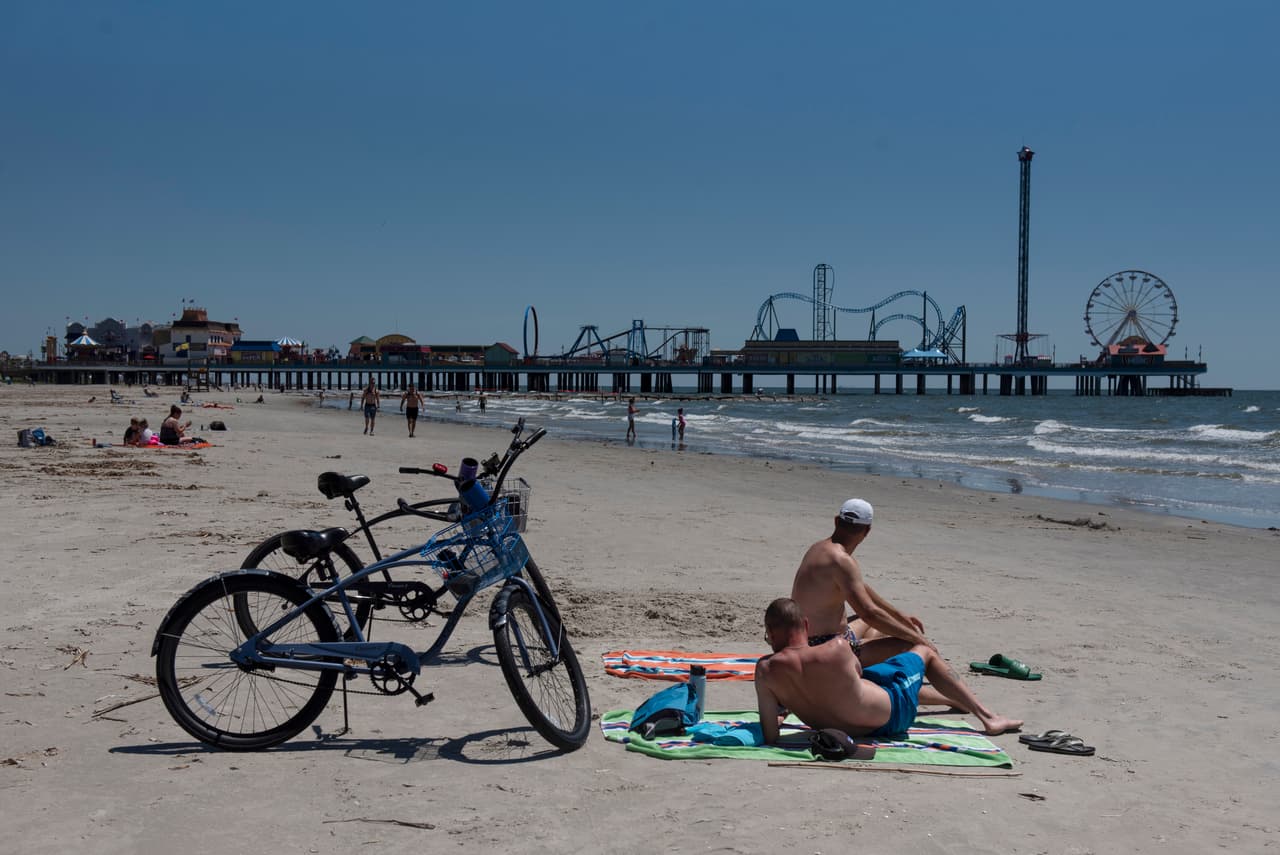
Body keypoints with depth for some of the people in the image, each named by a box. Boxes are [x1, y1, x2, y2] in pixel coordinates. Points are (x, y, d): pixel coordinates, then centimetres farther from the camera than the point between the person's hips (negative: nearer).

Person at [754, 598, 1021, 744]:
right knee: (925, 651, 23)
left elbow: (770, 736, -20)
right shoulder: (838, 649, -28)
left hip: (844, 731, 4)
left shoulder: (766, 670, -25)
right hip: (889, 716, -3)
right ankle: (986, 716, 30)